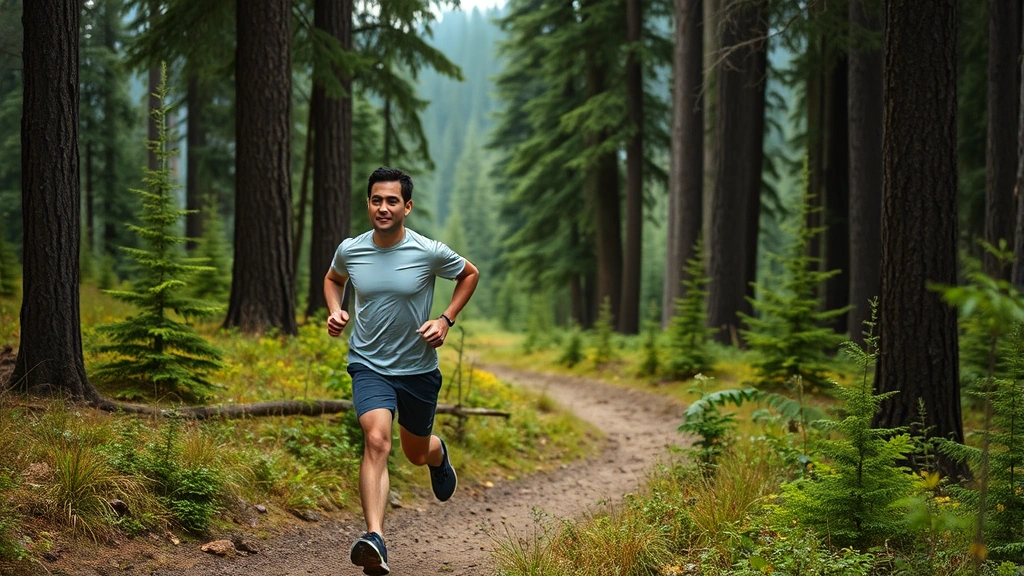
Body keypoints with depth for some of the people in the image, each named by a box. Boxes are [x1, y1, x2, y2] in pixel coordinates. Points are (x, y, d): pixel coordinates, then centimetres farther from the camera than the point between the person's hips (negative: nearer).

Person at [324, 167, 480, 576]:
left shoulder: (430, 253, -13)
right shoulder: (350, 250, -6)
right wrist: (335, 312, -2)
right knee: (376, 440, -25)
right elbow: (333, 279, 18)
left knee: (417, 453, 18)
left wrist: (446, 320, -4)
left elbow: (470, 274, 7)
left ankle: (438, 455, 59)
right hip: (369, 366, 0)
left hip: (419, 369, 1)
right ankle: (375, 539, -33)